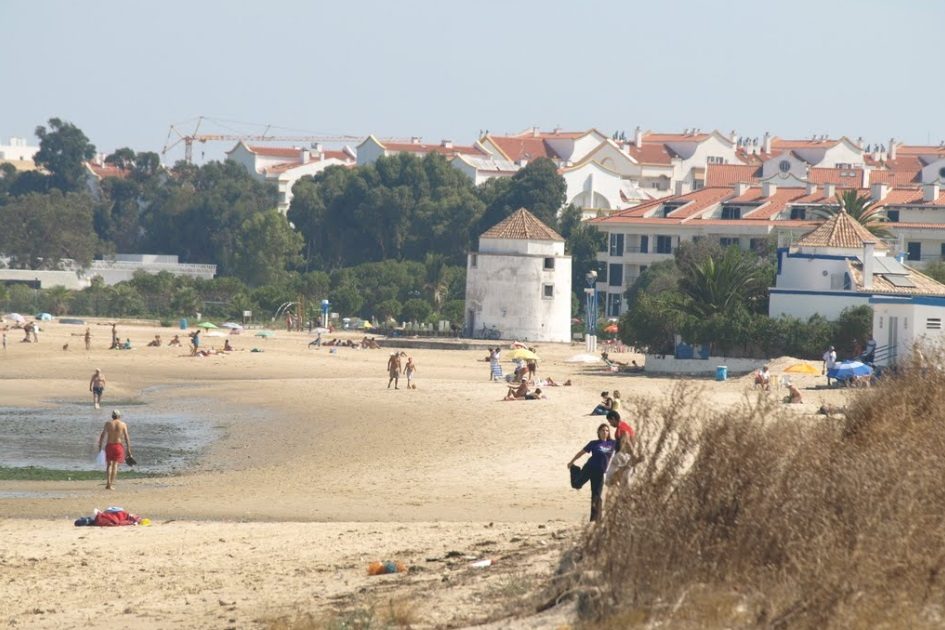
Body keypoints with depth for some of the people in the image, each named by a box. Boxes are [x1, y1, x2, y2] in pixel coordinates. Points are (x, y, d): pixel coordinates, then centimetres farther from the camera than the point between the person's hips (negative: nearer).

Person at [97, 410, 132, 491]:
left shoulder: (108, 423, 1)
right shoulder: (123, 425, 0)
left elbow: (102, 436, -1)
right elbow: (126, 438, -2)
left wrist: (100, 447, 4)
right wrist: (128, 450, 2)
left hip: (109, 445, 1)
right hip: (118, 445, -1)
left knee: (109, 464, 9)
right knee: (115, 465, 5)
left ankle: (108, 483, -6)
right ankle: (111, 484, -2)